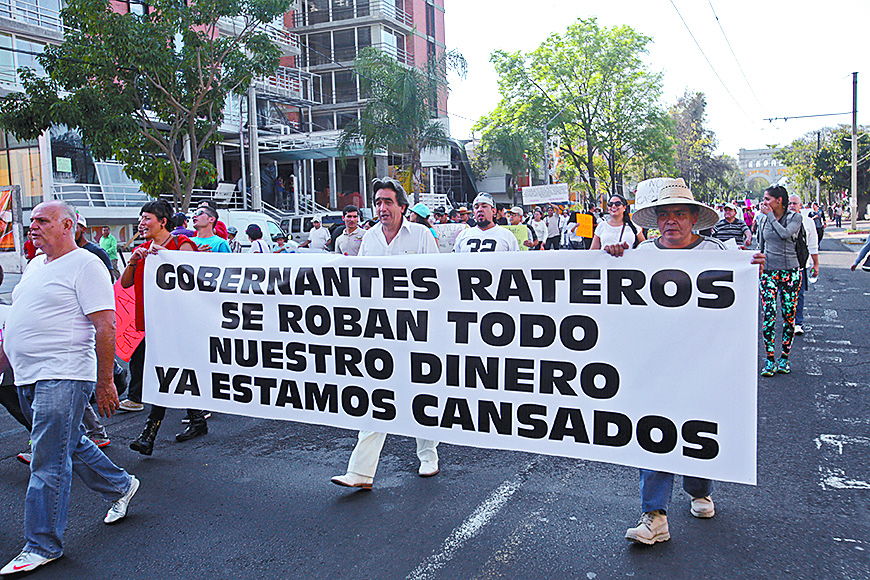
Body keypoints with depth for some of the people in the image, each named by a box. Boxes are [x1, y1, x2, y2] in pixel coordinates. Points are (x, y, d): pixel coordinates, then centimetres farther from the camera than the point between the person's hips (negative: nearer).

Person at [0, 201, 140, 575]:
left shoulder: (85, 266, -11)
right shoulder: (35, 265, 16)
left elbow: (105, 326, -16)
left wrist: (104, 382, -17)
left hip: (62, 377, -9)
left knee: (48, 463, -3)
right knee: (70, 443, 19)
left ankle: (42, 545, 9)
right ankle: (120, 487, 37)